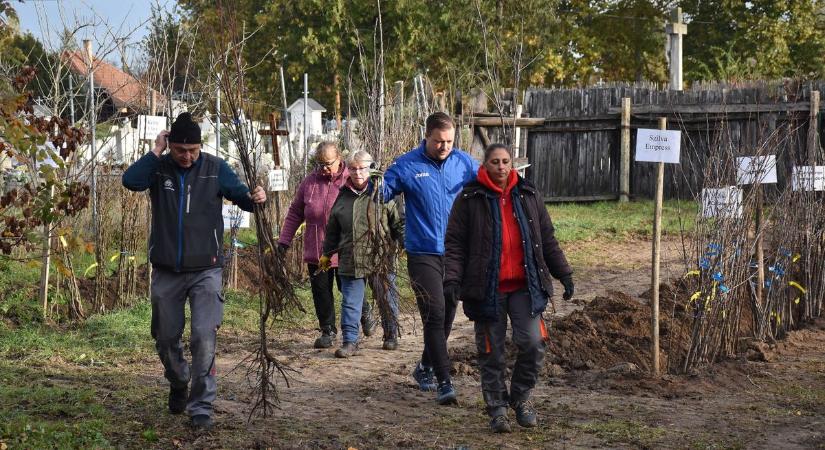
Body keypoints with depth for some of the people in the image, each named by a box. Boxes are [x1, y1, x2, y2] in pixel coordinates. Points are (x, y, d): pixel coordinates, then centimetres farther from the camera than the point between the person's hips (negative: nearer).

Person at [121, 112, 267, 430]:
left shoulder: (215, 168, -3)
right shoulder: (159, 168, -4)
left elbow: (240, 195, -4)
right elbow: (131, 181, -21)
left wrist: (254, 198, -26)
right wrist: (156, 151, -20)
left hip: (205, 271, -2)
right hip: (166, 271, 2)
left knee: (204, 337, -12)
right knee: (166, 338, 15)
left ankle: (201, 406, -3)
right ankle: (178, 385, 43)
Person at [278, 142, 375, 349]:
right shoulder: (310, 182, 4)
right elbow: (295, 213, 12)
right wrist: (284, 240, 9)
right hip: (316, 251, 3)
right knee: (321, 291, 7)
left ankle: (365, 312, 37)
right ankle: (328, 331, 21)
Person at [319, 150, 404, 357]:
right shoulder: (343, 196, 10)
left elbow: (398, 222, 1)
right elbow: (333, 230, 19)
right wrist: (326, 254, 21)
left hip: (381, 260, -2)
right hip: (350, 261, 3)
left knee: (387, 299, 11)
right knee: (350, 303, 0)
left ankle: (391, 336, 28)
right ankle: (349, 342, 4)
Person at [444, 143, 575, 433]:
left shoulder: (529, 195, 10)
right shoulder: (470, 199, 0)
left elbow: (547, 239, 15)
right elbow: (454, 243, -1)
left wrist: (563, 273, 10)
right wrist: (452, 278, -13)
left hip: (524, 286, 2)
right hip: (487, 288, -2)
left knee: (533, 343, -9)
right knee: (491, 351, 3)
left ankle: (521, 397, 14)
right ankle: (497, 408, 17)